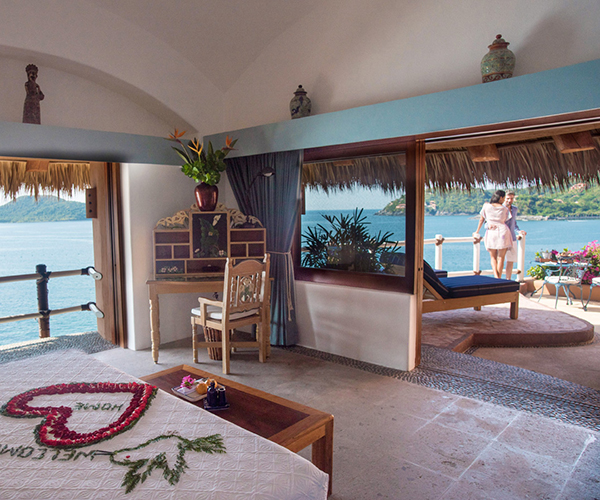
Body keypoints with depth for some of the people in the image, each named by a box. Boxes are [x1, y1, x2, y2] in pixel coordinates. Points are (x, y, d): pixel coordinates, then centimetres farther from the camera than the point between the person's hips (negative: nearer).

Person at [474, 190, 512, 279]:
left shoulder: (486, 206, 5)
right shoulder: (505, 209, 6)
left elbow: (481, 220, 12)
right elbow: (506, 220, 11)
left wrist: (477, 232, 21)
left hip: (491, 233, 0)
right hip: (503, 231, 0)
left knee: (493, 257, 7)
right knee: (501, 257, 4)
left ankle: (496, 277, -11)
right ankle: (499, 279, 3)